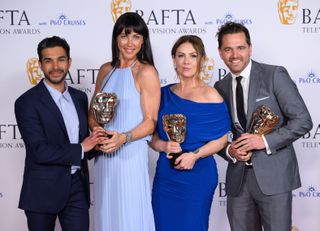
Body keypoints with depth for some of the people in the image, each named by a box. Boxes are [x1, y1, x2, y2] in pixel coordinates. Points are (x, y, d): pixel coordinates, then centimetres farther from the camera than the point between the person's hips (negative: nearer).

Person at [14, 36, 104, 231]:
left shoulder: (80, 97, 8)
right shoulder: (27, 102, -12)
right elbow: (39, 151, -19)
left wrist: (95, 143, -6)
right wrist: (81, 148, -14)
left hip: (77, 186, 5)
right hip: (43, 191, -4)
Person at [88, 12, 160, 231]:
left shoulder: (146, 72, -7)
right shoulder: (106, 70, 10)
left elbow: (151, 122, -8)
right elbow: (92, 112, 15)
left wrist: (124, 138, -23)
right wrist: (96, 130, -6)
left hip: (130, 154, -5)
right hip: (103, 154, 5)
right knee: (106, 212, 12)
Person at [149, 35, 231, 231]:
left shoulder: (210, 96, -5)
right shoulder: (164, 94, 7)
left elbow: (222, 139, -5)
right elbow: (152, 136, 10)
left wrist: (195, 154, -17)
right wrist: (164, 146, -10)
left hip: (197, 176, -4)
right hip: (164, 176, 4)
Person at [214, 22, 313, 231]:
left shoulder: (275, 75, -4)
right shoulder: (220, 87, 10)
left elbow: (303, 120, -8)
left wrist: (266, 141, -17)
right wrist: (229, 151, -5)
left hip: (274, 176, -4)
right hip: (238, 178, 4)